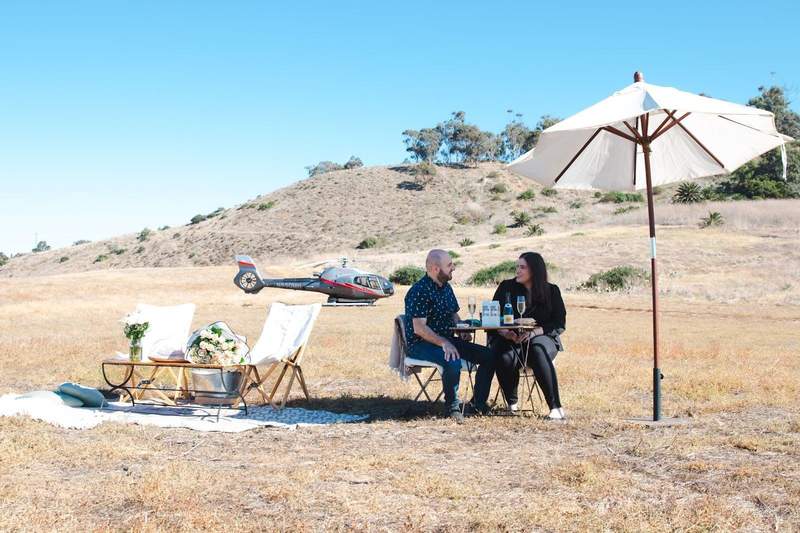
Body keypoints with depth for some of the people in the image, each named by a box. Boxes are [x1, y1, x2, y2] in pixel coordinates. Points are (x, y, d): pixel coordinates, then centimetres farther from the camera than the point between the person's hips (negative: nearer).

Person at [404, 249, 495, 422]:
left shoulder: (446, 287, 13)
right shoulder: (419, 291, -16)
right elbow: (419, 328, -22)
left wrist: (462, 329, 2)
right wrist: (443, 343, -29)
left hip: (447, 340, 9)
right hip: (421, 344, -9)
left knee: (488, 356, -5)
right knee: (453, 362, -37)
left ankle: (478, 404, 1)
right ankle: (452, 406, -13)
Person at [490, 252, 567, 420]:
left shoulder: (551, 291, 6)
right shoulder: (507, 287, 9)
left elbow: (560, 324, -1)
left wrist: (535, 331, -18)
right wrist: (505, 332, -17)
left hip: (541, 338, -1)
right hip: (509, 339, 1)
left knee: (539, 353, -37)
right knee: (505, 357, -34)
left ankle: (556, 407, -36)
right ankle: (512, 403, -12)